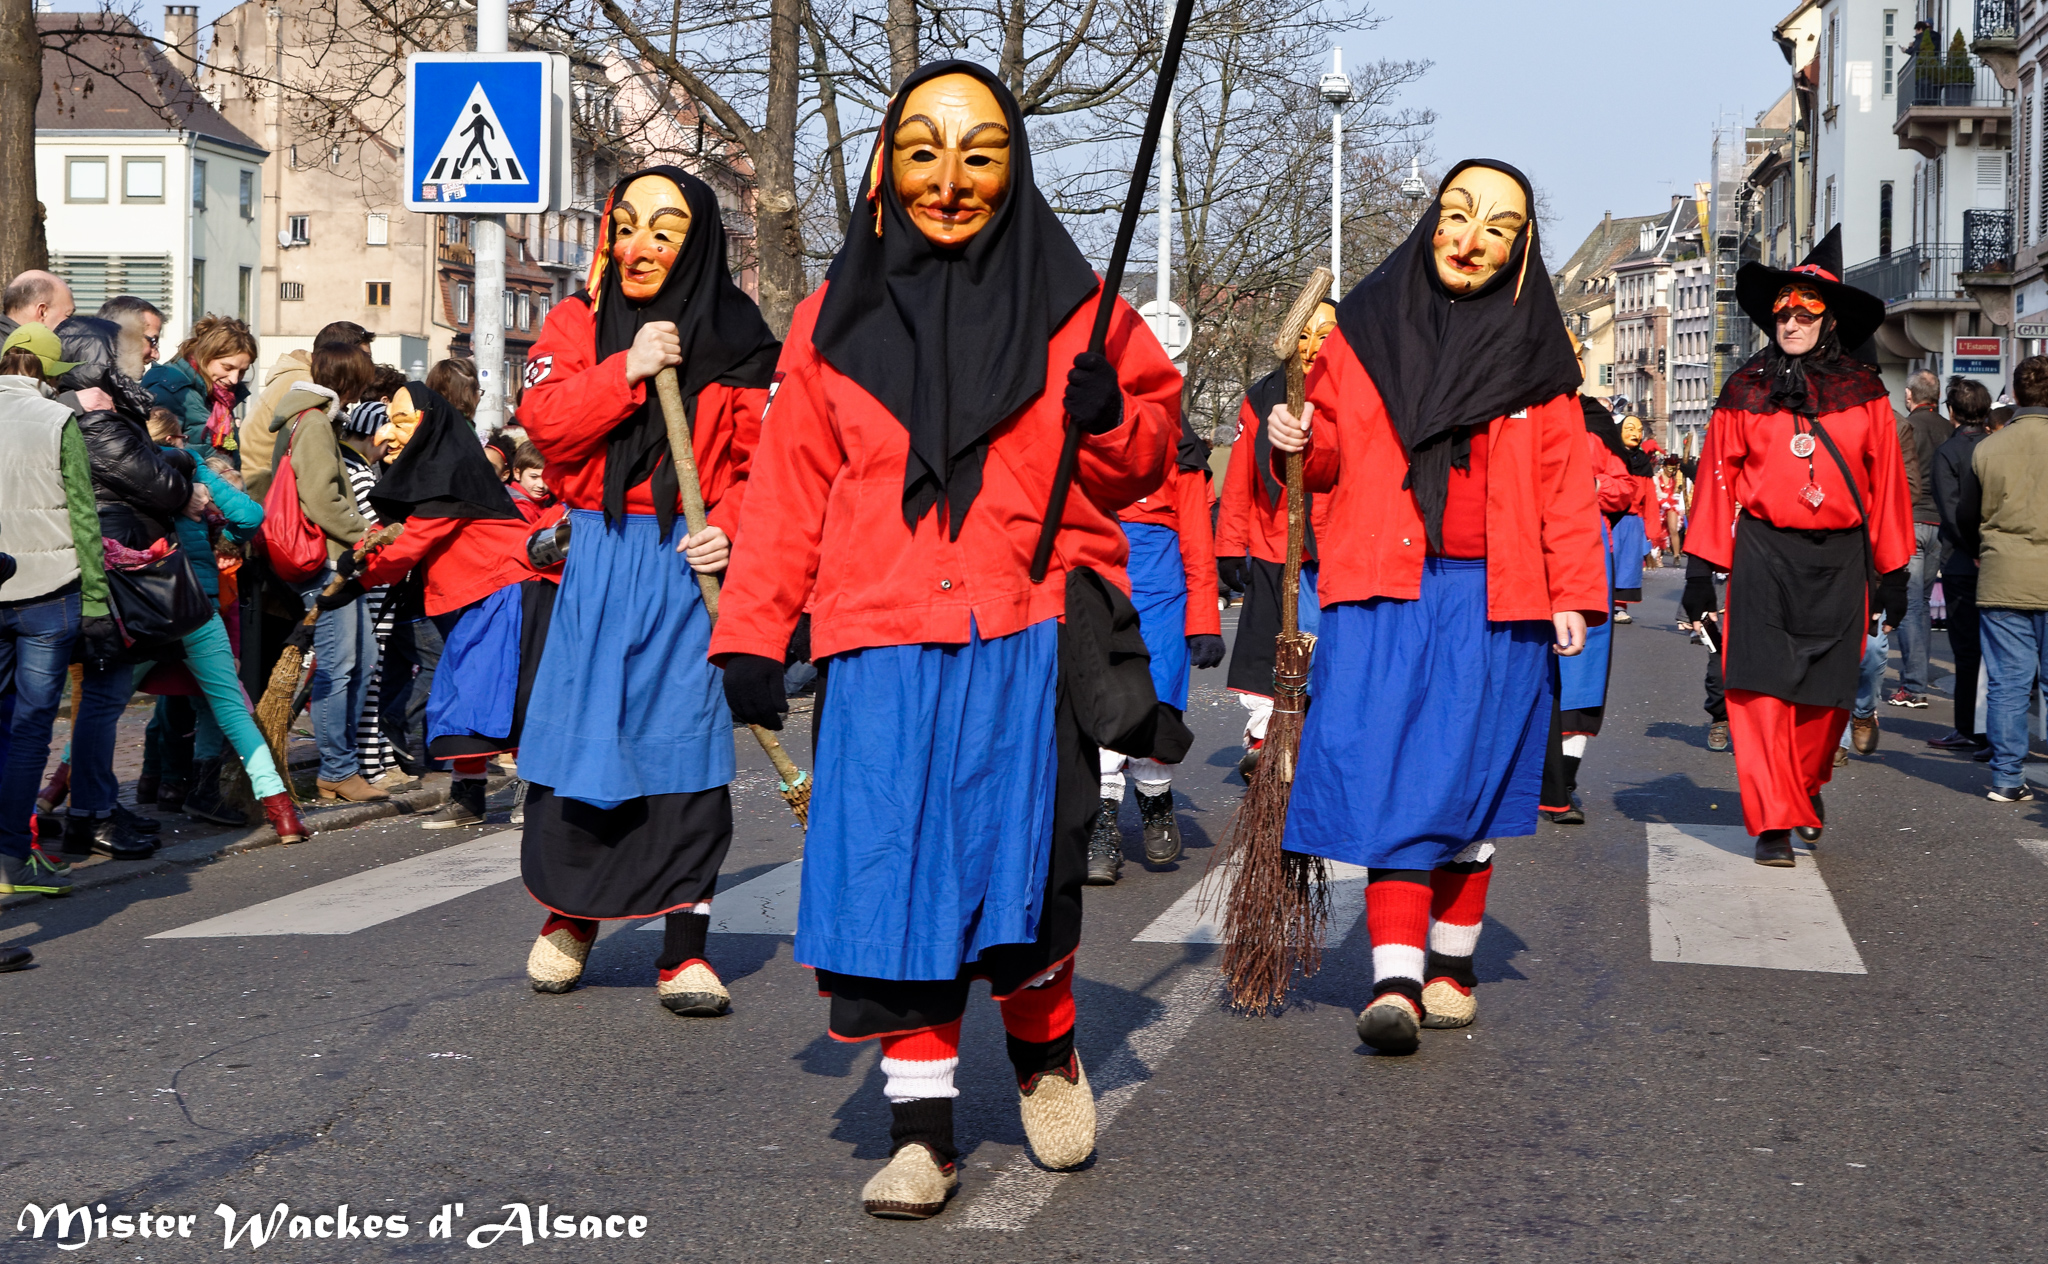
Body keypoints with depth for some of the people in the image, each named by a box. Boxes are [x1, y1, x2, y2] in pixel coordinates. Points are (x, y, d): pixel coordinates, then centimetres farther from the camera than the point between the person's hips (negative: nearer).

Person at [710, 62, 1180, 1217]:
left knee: (1026, 865, -3)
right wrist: (753, 636, 5)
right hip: (886, 644, 1)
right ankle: (923, 1126, 9)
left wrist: (1109, 420, -10)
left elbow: (1148, 454, 12)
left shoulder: (1072, 303, 8)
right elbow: (792, 487, 10)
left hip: (1032, 636, -1)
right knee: (899, 875, -2)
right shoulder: (840, 315, 11)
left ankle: (1044, 1044, 27)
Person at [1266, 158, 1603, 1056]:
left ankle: (1452, 966, 18)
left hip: (1491, 602, 0)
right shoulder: (1367, 325, 9)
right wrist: (1301, 443, -8)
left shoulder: (1534, 347, 8)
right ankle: (1395, 979, -11)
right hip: (1381, 593, 0)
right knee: (1389, 775, -8)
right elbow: (1331, 455, 14)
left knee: (1466, 776, 5)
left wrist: (1574, 592, -1)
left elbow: (1564, 481, 6)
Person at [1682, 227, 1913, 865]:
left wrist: (1893, 571, 7)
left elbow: (1886, 483, 7)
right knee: (1762, 688, -9)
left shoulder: (1863, 393, 5)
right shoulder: (1746, 391, 3)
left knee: (1827, 692, 7)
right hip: (1764, 555, -1)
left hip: (1838, 560, 1)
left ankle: (1806, 783, 35)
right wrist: (1700, 567, 2)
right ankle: (1774, 820, -2)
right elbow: (1716, 479, 5)